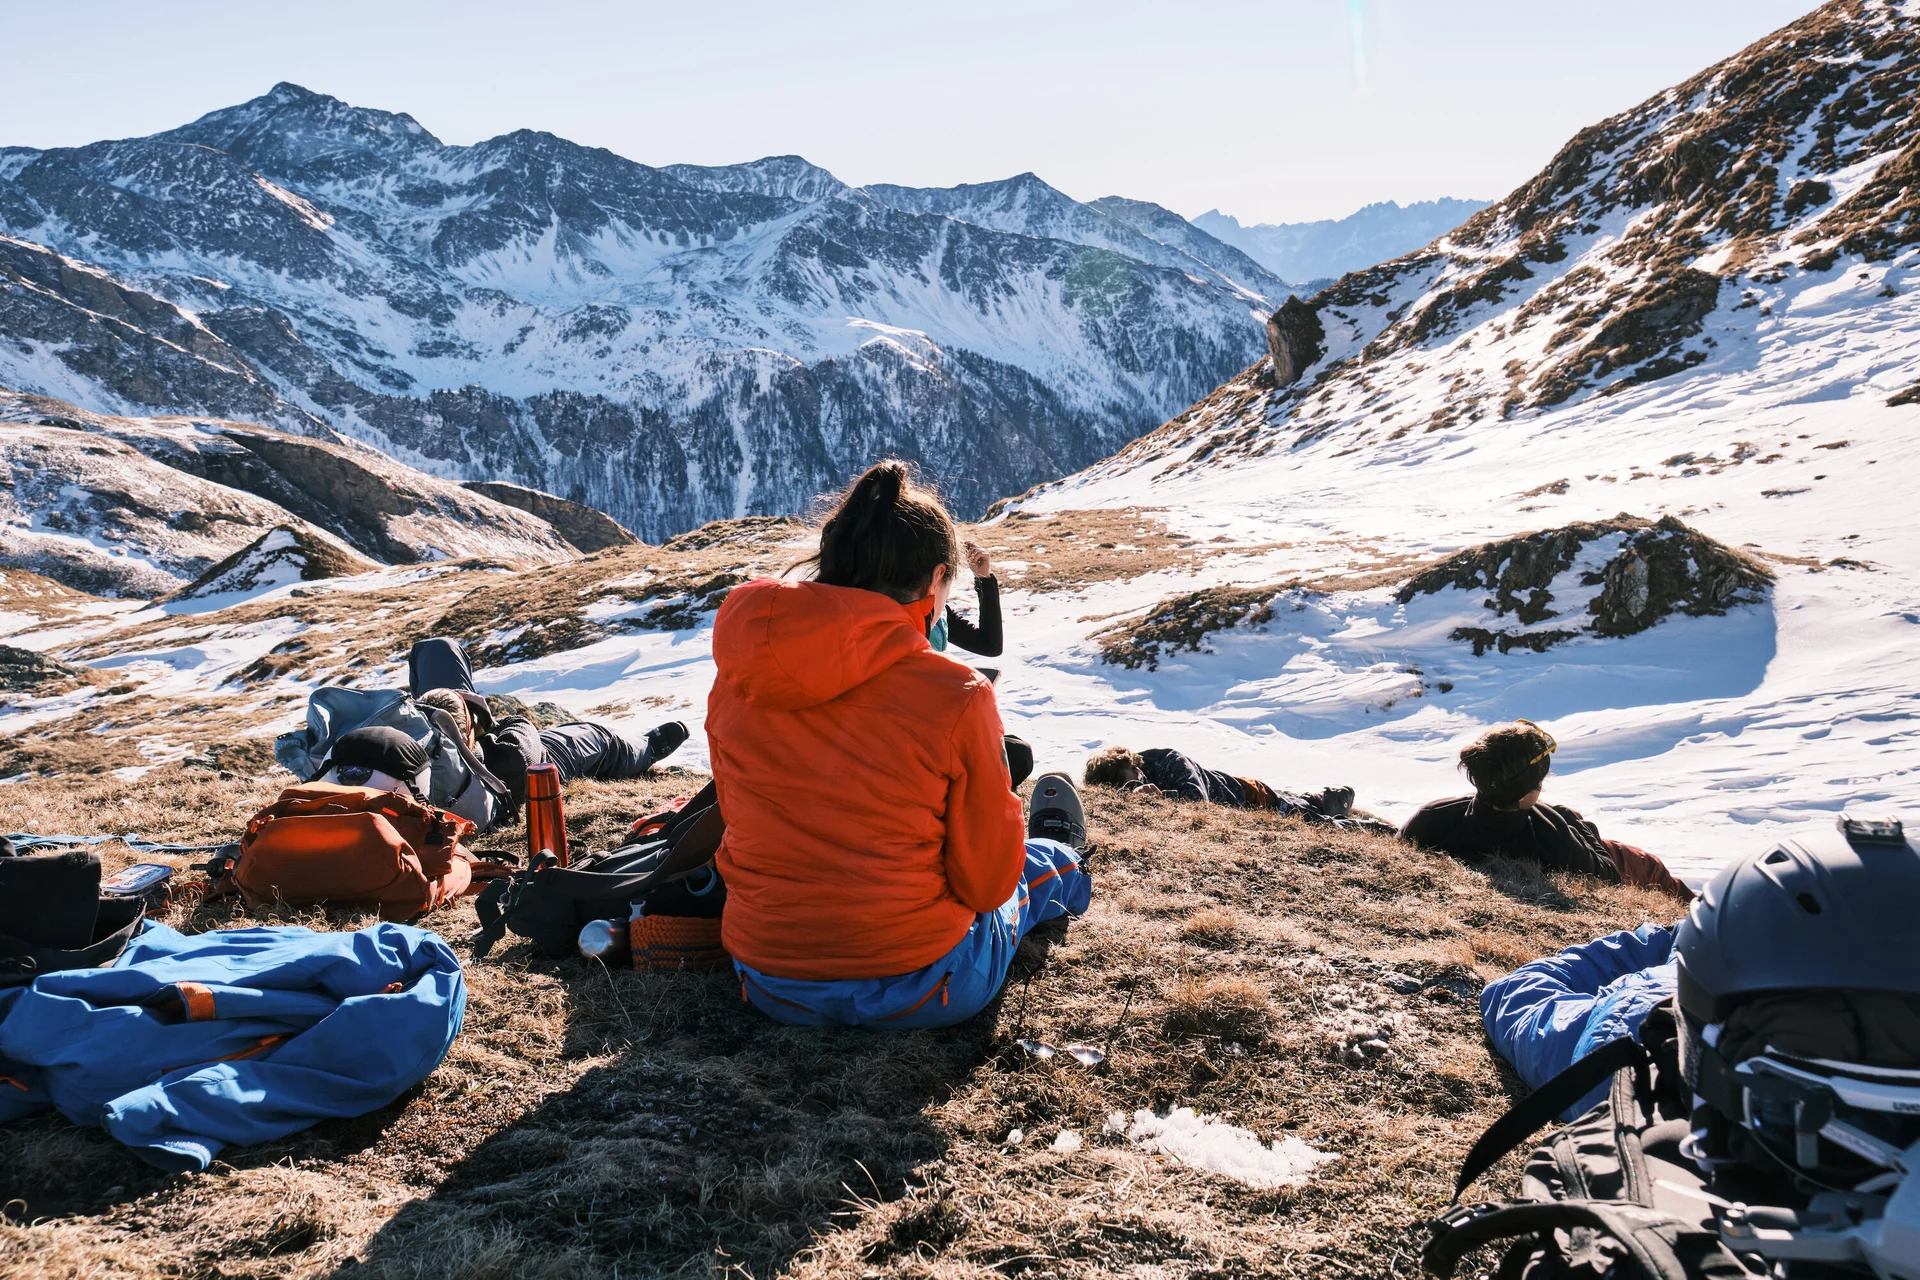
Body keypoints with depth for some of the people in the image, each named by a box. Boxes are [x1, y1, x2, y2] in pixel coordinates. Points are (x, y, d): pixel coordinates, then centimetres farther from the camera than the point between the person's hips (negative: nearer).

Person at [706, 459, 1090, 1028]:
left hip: (770, 989, 5)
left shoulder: (734, 682, -6)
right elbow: (986, 883, -10)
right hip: (914, 992, -4)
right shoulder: (956, 696, -20)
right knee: (1058, 866, 27)